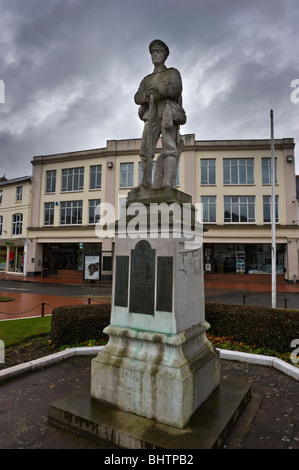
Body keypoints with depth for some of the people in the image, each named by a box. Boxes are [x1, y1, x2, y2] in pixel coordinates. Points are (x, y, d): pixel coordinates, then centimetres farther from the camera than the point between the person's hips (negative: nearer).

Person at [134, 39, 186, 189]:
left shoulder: (173, 73, 18)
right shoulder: (146, 79, 30)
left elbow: (176, 89, -5)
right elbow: (137, 98, 12)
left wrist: (157, 89, -13)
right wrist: (147, 95, -8)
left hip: (168, 114, -4)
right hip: (151, 116, 4)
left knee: (169, 149, -18)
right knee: (146, 150, -12)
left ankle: (167, 184, -30)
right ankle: (146, 185, -14)